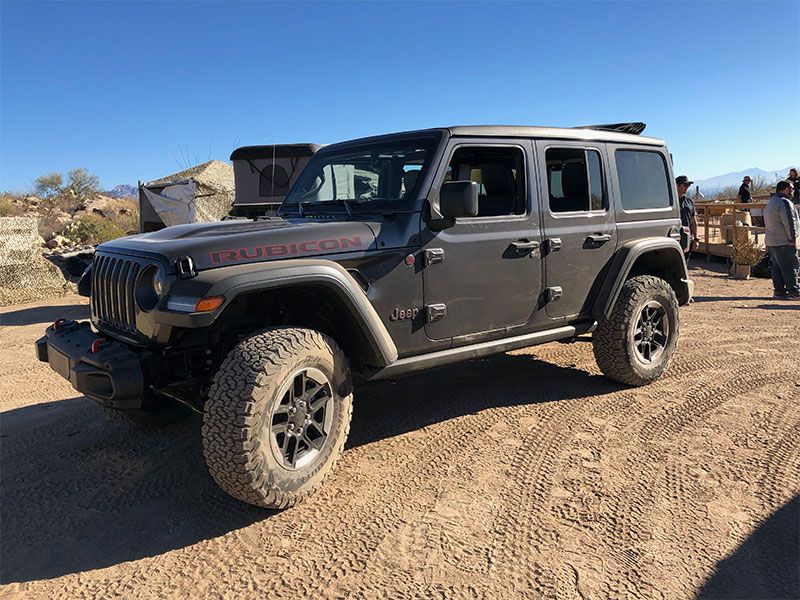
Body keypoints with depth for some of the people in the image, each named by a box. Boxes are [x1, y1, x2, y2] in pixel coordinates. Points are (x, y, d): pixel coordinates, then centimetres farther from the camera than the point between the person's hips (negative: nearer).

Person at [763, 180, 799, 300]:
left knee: (777, 268, 10)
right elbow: (789, 222, -18)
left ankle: (779, 292, 13)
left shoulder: (770, 203, 18)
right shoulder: (784, 202, -14)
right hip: (784, 242, -9)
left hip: (771, 241, 9)